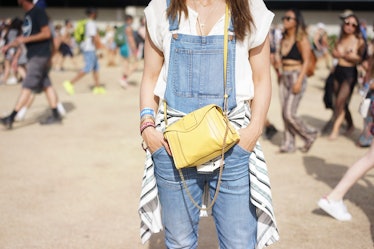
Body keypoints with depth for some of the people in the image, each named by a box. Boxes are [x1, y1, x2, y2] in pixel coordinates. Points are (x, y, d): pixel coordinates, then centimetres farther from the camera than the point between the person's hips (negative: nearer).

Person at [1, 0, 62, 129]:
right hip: (33, 55, 9)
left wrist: (25, 39, -20)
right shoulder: (27, 14, 16)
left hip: (40, 55, -9)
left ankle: (11, 117, -10)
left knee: (27, 86, -9)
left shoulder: (38, 12, -12)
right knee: (46, 85, 10)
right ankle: (55, 115, 14)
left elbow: (46, 33, -18)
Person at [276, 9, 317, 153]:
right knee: (284, 114, 6)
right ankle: (289, 144, 15)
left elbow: (306, 62, -12)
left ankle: (309, 135, 12)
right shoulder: (283, 39, 11)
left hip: (296, 77, -7)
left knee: (289, 114, -10)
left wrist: (299, 81, -18)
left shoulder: (301, 39, -9)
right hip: (284, 77, 7)